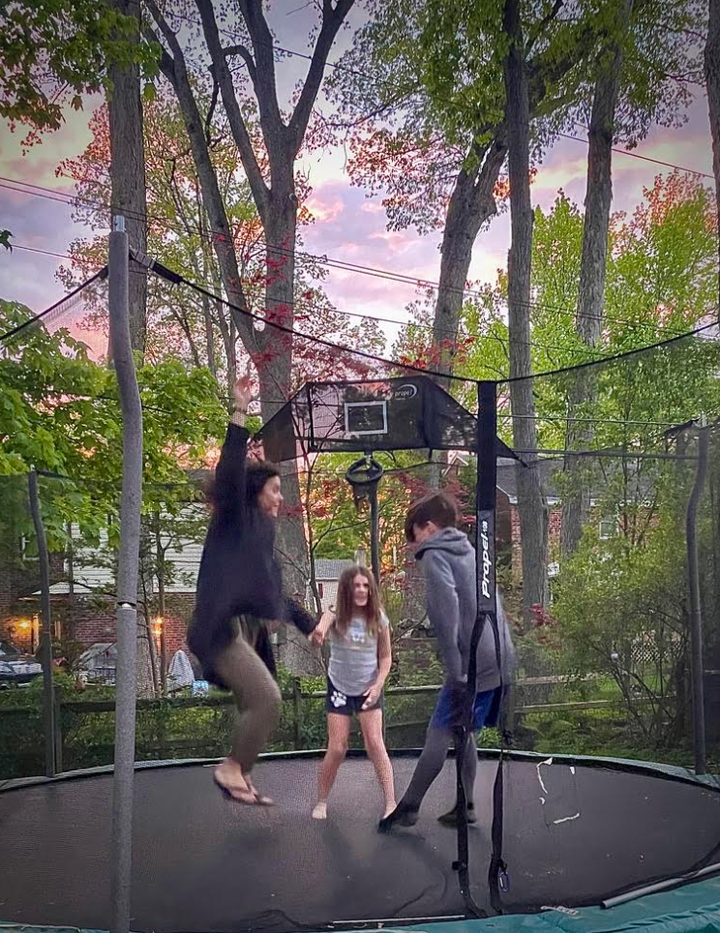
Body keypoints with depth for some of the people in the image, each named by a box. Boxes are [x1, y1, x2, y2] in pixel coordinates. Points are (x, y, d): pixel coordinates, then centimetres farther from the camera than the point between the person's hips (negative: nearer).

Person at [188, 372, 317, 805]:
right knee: (267, 700, -17)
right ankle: (232, 767, -1)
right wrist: (240, 415, -26)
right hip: (224, 628, -9)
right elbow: (231, 471, -21)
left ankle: (240, 775, 20)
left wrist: (311, 623, 31)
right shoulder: (233, 520, -2)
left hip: (249, 631, 9)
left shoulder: (261, 532, 21)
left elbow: (274, 593, 28)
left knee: (255, 708, 9)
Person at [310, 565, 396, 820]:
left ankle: (391, 803, 0)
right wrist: (319, 631, -63)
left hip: (369, 689, 1)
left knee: (375, 744, -8)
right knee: (337, 749, 0)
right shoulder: (336, 616, -15)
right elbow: (322, 625, -39)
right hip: (339, 688, -1)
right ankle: (321, 802, 19)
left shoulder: (378, 619, -9)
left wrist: (378, 685, -12)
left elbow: (385, 657, 1)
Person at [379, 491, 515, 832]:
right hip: (499, 662, 8)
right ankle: (465, 806, 20)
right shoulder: (471, 552, 20)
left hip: (473, 664, -8)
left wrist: (454, 672, -19)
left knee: (438, 736, -1)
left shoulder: (435, 555, -5)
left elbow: (446, 608, -18)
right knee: (464, 734, 16)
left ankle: (408, 807, 6)